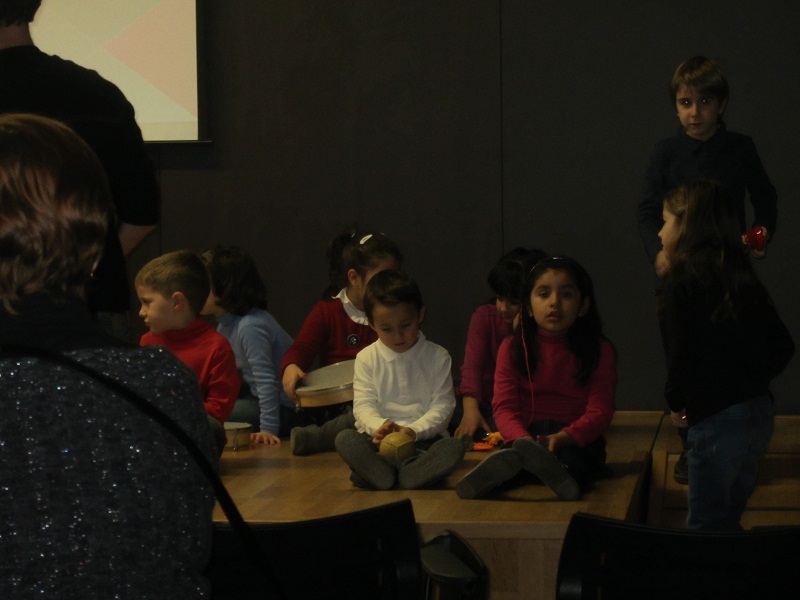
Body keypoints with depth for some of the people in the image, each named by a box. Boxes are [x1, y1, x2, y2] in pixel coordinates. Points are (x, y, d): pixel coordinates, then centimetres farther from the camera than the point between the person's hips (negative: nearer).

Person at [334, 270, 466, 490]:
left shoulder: (437, 357, 7)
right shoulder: (366, 359, 9)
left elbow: (443, 405, 1)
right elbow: (363, 405, 1)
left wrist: (414, 430, -18)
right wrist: (379, 426, -22)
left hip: (423, 437, 0)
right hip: (379, 439, 0)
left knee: (454, 446, -32)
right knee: (345, 439, -29)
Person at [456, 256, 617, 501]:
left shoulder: (599, 351, 6)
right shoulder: (512, 349, 11)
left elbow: (599, 412, -3)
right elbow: (505, 406, 0)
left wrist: (561, 438, -23)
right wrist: (522, 439, -23)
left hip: (577, 437, -2)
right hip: (526, 434, 2)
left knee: (573, 460, -39)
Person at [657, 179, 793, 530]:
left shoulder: (683, 284, -12)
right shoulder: (742, 280, 10)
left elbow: (683, 359, -18)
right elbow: (782, 347, 13)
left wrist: (677, 404, -1)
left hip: (716, 421, -8)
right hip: (759, 415, 8)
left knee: (706, 526, 2)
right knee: (728, 522, 19)